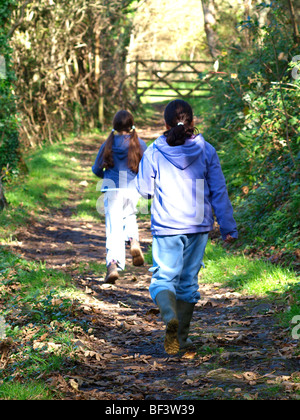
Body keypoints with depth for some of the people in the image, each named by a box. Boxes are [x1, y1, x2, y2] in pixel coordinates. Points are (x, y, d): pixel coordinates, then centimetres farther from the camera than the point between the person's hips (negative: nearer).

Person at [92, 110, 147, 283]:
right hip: (132, 189, 1)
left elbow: (96, 169, 6)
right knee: (130, 216, 27)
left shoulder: (108, 145, 1)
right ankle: (134, 241, -2)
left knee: (114, 226, -1)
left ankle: (113, 264, -15)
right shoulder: (139, 144, -1)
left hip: (112, 190, -1)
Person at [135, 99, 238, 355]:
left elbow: (144, 190, 3)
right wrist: (228, 227, 4)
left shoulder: (154, 153, -5)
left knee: (163, 278, 3)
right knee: (188, 281, 13)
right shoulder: (206, 151, -2)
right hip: (198, 226, 2)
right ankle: (180, 337, 20)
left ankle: (170, 317, -28)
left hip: (165, 227, -2)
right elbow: (219, 191, -1)